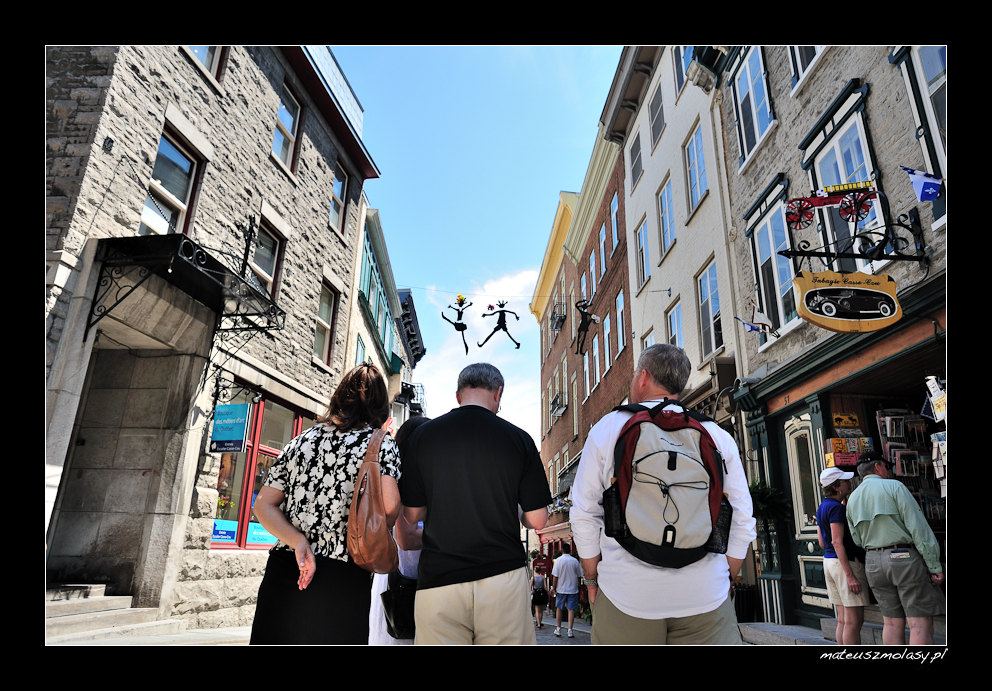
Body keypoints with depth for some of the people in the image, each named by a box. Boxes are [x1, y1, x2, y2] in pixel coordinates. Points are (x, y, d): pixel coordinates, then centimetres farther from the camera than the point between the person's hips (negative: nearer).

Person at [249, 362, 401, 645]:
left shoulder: (300, 441, 12)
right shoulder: (380, 442, -2)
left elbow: (263, 506, 6)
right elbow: (389, 505, -16)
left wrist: (299, 542, -5)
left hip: (283, 570, 4)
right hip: (343, 579, -4)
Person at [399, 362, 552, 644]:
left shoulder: (422, 435, -1)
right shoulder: (519, 438, -3)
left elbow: (412, 514, 4)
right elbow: (537, 520, 0)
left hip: (438, 577, 1)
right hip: (504, 575, 0)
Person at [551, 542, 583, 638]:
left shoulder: (558, 560, -7)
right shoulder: (575, 561, -1)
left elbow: (555, 576, -9)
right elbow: (579, 575, 5)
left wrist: (553, 588, 0)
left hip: (561, 589, -1)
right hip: (573, 589, 1)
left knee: (559, 608, 12)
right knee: (571, 609, 3)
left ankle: (558, 629, 18)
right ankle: (570, 630, -3)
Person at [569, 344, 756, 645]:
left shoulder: (606, 428, 0)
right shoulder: (716, 435, 4)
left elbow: (583, 516, 1)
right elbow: (742, 521, 6)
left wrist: (592, 580, 11)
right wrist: (724, 582, 17)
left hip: (626, 595, -1)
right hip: (705, 597, 1)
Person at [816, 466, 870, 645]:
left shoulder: (822, 507, 14)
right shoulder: (837, 508, -15)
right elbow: (837, 542, -21)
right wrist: (850, 575, -21)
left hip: (828, 560, 9)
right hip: (847, 562, -9)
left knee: (842, 620, 11)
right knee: (854, 620, -5)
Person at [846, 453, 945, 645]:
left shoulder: (852, 499, 13)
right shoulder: (894, 486, -4)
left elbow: (857, 540, 12)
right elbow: (918, 526, -10)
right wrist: (935, 566, -9)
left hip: (873, 562, 5)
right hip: (904, 558, -5)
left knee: (892, 622, 9)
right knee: (920, 623, -3)